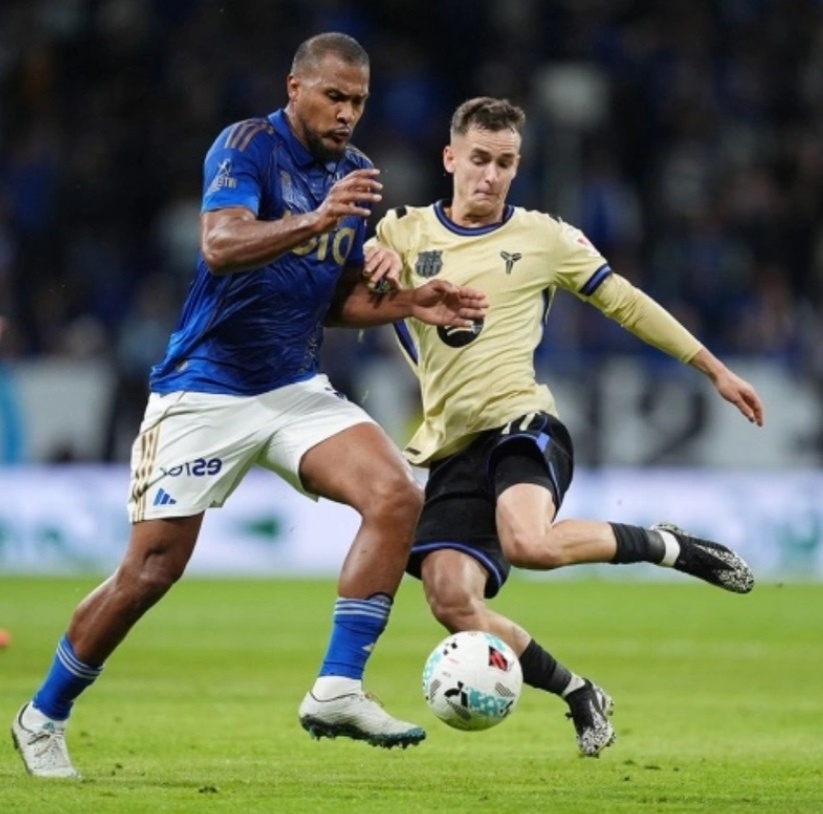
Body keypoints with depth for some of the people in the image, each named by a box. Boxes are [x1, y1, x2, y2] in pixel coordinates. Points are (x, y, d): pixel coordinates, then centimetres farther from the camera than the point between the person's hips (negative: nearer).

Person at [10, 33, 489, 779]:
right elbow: (220, 245, -29)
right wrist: (315, 222, -44)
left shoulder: (354, 175, 9)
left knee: (398, 496, -18)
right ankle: (43, 717, 18)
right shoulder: (247, 146, -12)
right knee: (151, 571, -3)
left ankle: (336, 691, -17)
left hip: (296, 390, 6)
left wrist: (408, 303, 0)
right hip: (203, 392, -6)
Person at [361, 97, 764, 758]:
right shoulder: (404, 233, 12)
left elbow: (624, 302, 16)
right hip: (453, 449, 3)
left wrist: (714, 369, 16)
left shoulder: (543, 237, 9)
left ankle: (667, 546, -8)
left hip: (521, 424, -3)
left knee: (528, 542, -35)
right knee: (449, 598, -17)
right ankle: (578, 695, 4)